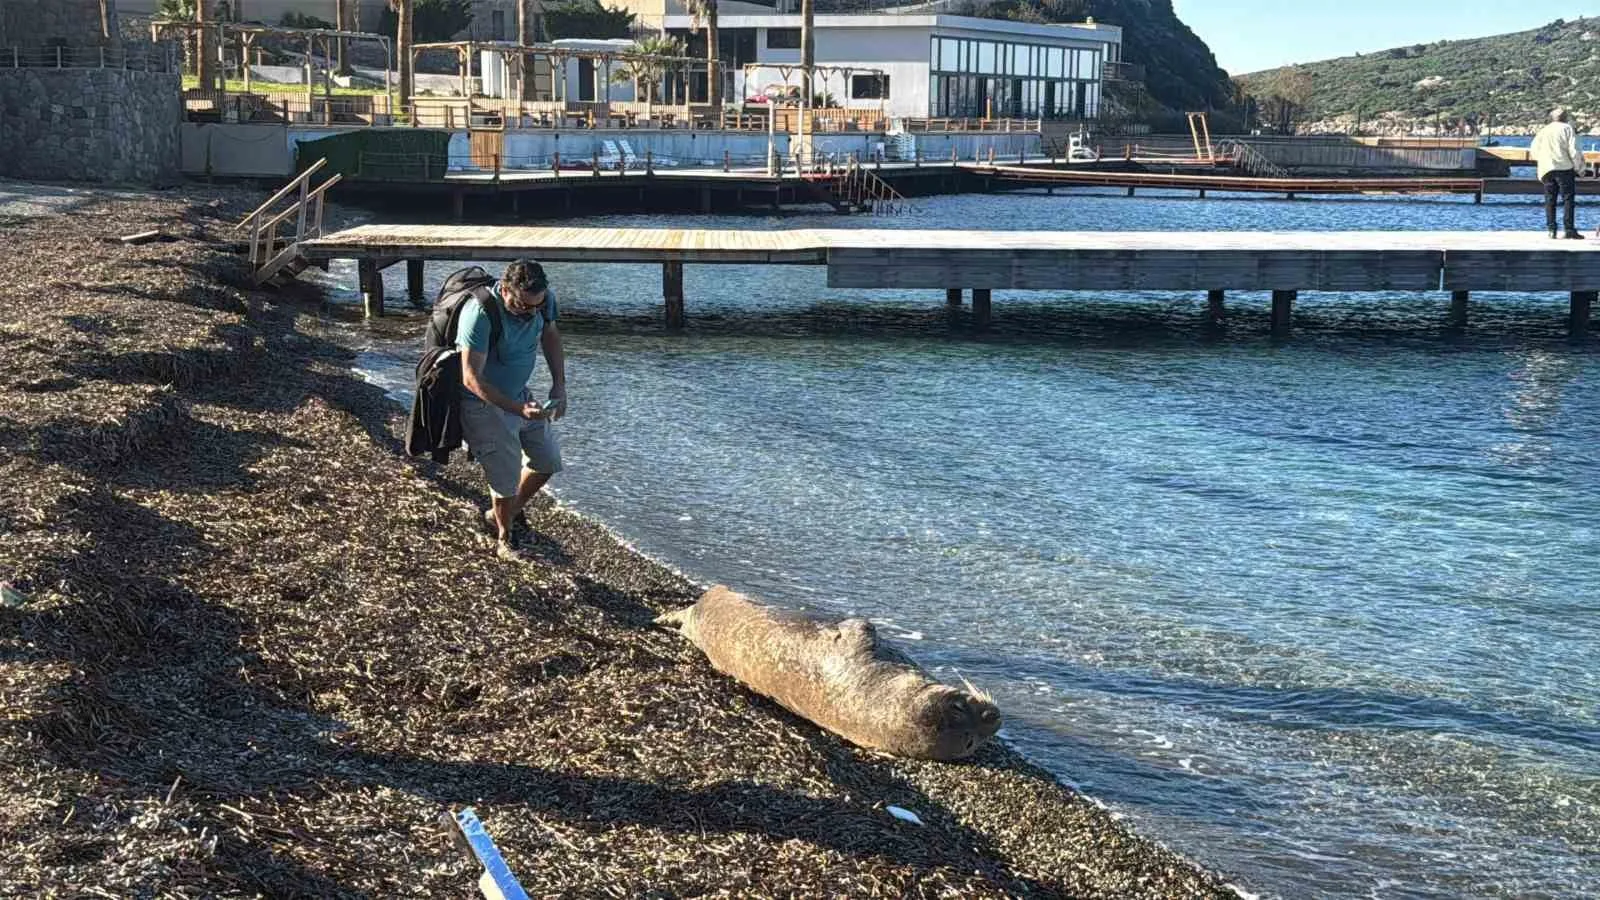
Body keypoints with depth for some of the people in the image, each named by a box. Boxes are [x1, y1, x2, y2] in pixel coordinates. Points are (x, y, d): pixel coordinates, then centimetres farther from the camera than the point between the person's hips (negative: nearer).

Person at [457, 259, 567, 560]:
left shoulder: (544, 299, -14)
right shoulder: (480, 315, -34)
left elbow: (550, 336, 8)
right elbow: (472, 379, -32)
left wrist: (559, 385, -2)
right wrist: (518, 409, -38)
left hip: (520, 394, 7)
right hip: (483, 403, -7)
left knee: (548, 461, 14)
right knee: (506, 476, -3)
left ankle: (506, 513, 37)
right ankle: (505, 540, 23)